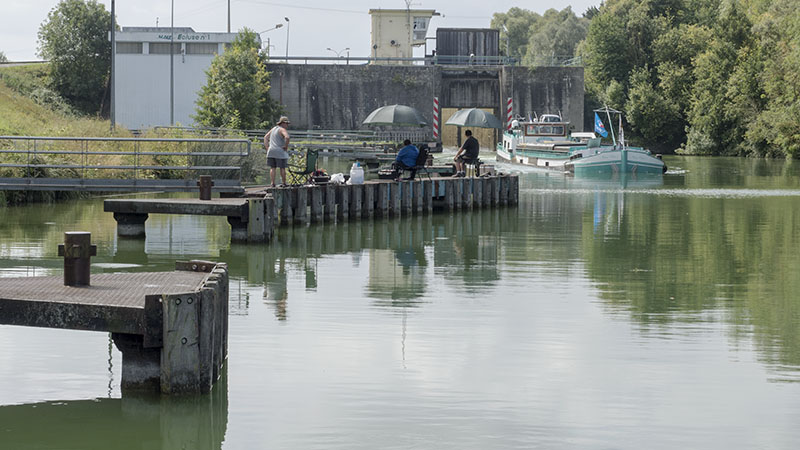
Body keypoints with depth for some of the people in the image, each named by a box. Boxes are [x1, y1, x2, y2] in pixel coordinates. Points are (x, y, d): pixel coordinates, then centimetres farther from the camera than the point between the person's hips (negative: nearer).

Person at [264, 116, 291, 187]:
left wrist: (267, 148, 14)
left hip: (271, 151, 6)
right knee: (282, 168, 2)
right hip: (280, 152, -6)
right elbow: (287, 137, -27)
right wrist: (286, 147, -13)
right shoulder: (282, 130, -8)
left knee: (272, 168, 5)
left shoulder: (274, 129, 17)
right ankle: (284, 183, 8)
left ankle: (272, 183, -1)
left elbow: (265, 137, 21)